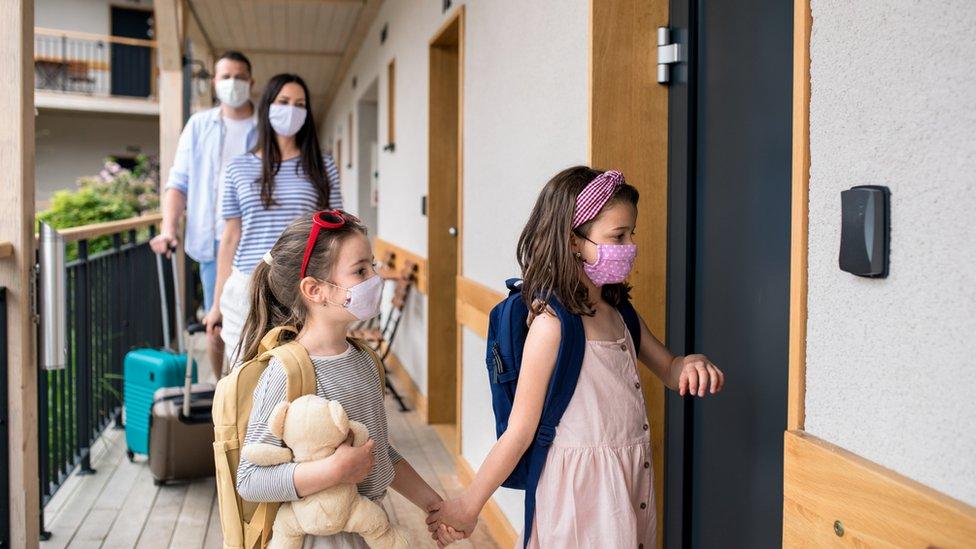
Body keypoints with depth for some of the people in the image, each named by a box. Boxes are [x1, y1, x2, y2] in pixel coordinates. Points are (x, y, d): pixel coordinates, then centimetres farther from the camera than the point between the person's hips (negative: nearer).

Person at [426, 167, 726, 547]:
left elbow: (669, 370, 17)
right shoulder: (551, 323, -20)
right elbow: (520, 431, -15)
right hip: (584, 485, -7)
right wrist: (467, 506, -10)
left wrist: (692, 364, -6)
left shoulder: (618, 312, 3)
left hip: (631, 479, 8)